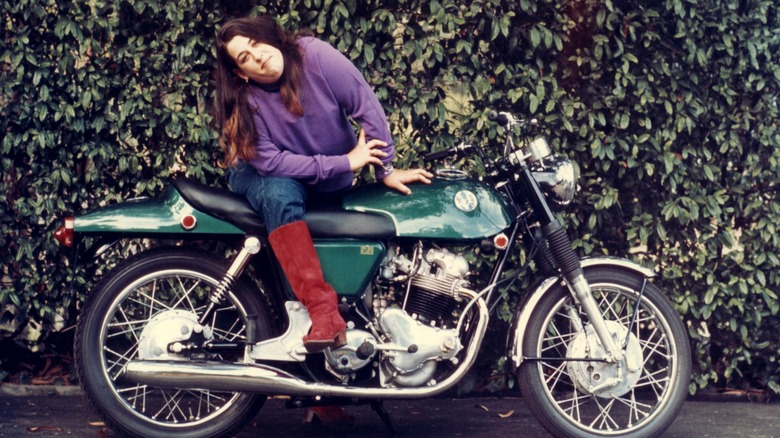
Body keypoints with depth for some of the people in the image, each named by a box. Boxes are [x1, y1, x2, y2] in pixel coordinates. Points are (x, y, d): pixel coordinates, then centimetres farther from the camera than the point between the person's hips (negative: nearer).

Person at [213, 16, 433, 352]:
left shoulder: (314, 54, -20)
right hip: (265, 175, -7)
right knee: (280, 195, -32)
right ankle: (323, 311, -44)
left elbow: (367, 106, -16)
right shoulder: (244, 101, -20)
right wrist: (345, 163, -26)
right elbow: (271, 162, -25)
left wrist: (386, 170, -14)